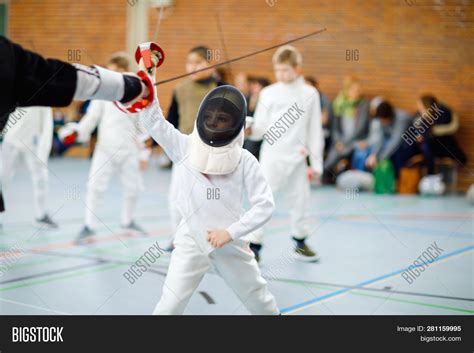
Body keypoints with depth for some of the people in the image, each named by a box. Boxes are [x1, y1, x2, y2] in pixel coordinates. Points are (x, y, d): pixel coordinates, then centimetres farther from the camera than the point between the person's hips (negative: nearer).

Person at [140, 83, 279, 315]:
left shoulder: (244, 160, -10)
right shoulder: (184, 147, -8)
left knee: (259, 301, 18)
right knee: (170, 306, -7)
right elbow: (152, 118, -18)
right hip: (190, 241, 0)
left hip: (230, 242, 1)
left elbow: (264, 205, -10)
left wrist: (230, 232, -20)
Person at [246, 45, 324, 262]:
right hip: (272, 155, -2)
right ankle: (254, 245, -3)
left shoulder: (310, 94, 2)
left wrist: (316, 163, 4)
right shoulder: (268, 93, -1)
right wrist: (250, 130, -25)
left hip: (296, 157, 2)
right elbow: (261, 129, -2)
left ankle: (300, 242, 31)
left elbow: (314, 131, 5)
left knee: (299, 199, 13)